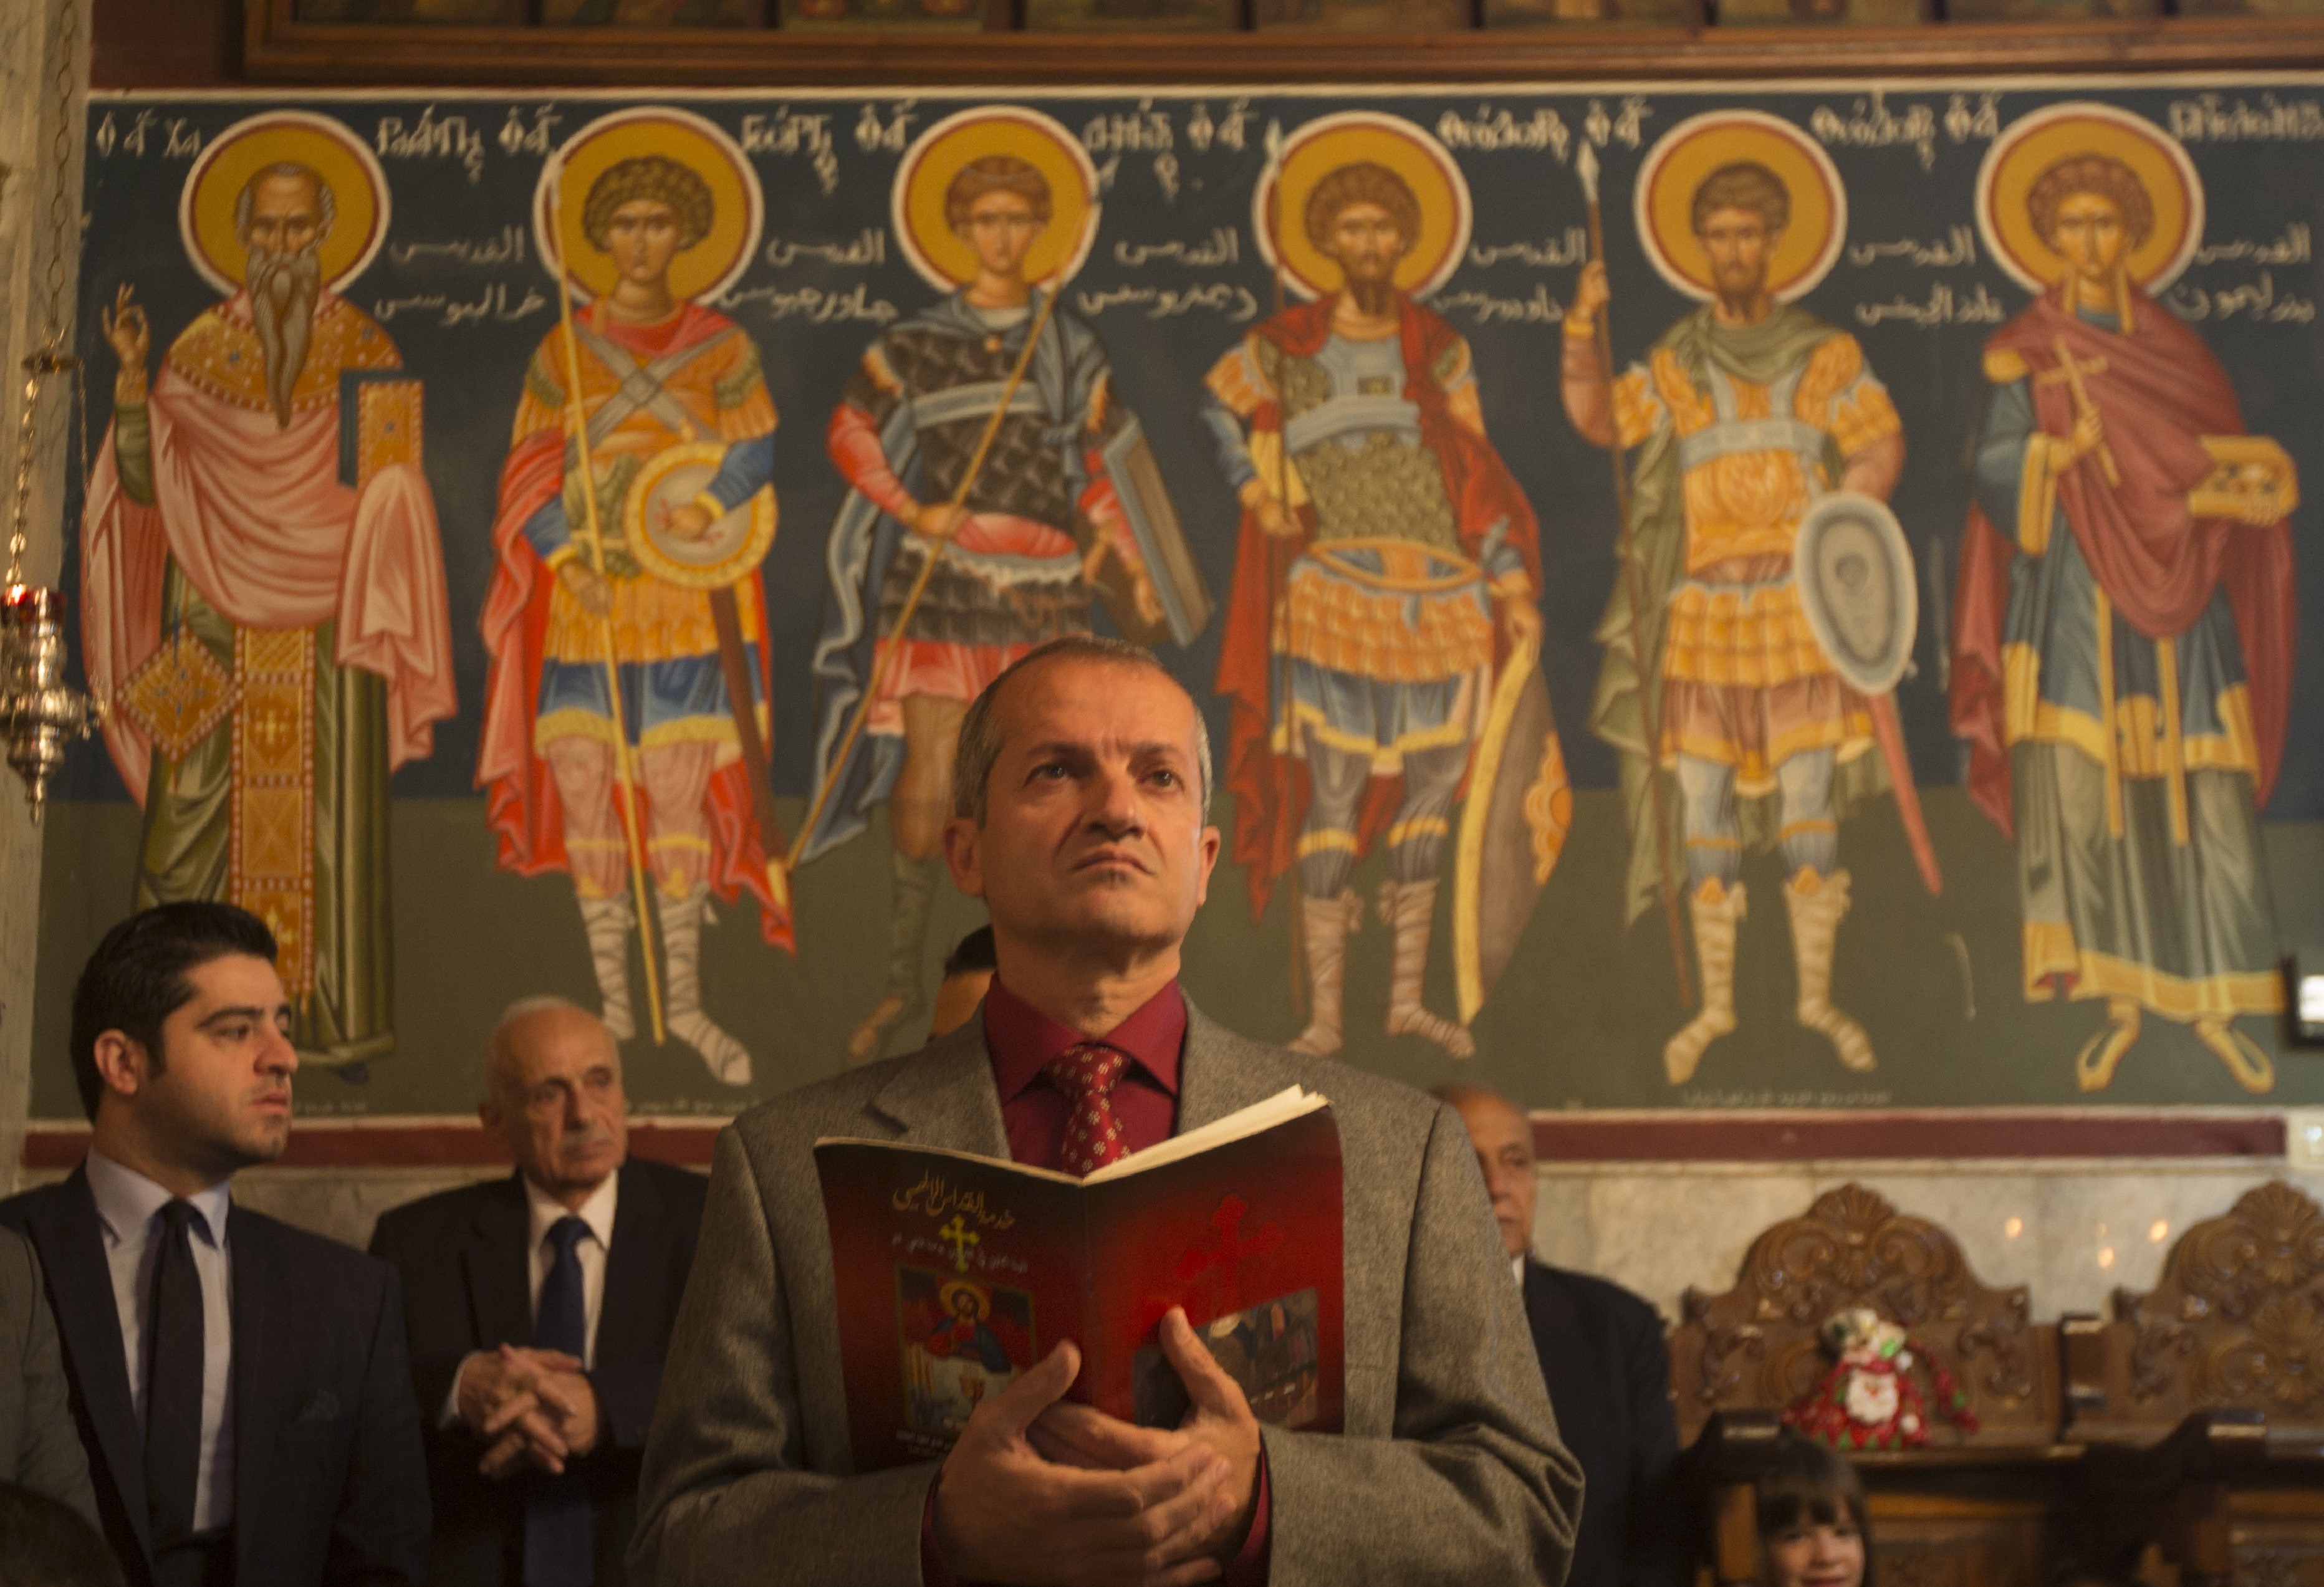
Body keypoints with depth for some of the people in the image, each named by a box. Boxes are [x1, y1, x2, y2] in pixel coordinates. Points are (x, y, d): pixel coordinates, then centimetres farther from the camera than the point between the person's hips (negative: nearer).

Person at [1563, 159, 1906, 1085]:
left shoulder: (1825, 355, 7)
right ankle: (1714, 1007, 12)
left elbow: (1882, 450, 3)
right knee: (1706, 824, 2)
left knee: (1809, 815, 1)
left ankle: (1816, 997, 14)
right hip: (1705, 618, 0)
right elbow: (1600, 421, -8)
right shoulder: (1674, 364, 7)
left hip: (1801, 613, 0)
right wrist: (1583, 327, -22)